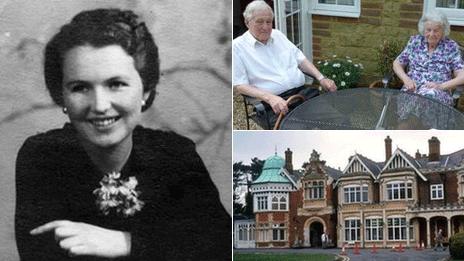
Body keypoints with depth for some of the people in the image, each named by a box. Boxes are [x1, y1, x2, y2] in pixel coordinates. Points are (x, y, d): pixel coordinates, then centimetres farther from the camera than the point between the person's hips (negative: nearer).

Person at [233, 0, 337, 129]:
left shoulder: (278, 35, 17)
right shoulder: (237, 46, -1)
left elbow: (300, 59, 21)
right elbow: (240, 85, -7)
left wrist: (321, 78, 3)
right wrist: (270, 98, -22)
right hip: (274, 102, -5)